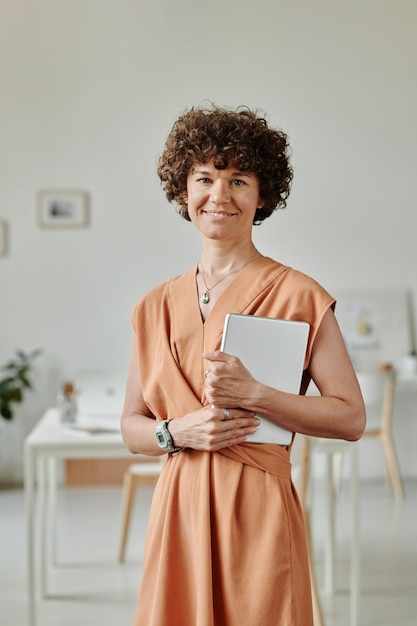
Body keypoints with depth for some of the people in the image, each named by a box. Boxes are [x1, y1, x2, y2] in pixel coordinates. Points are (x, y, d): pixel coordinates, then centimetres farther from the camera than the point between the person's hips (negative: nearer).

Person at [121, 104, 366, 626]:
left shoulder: (297, 296, -4)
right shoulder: (157, 306, 8)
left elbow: (350, 418, -7)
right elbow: (131, 427, 12)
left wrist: (251, 395, -17)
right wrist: (179, 431, -9)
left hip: (257, 510, -3)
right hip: (178, 511, 4)